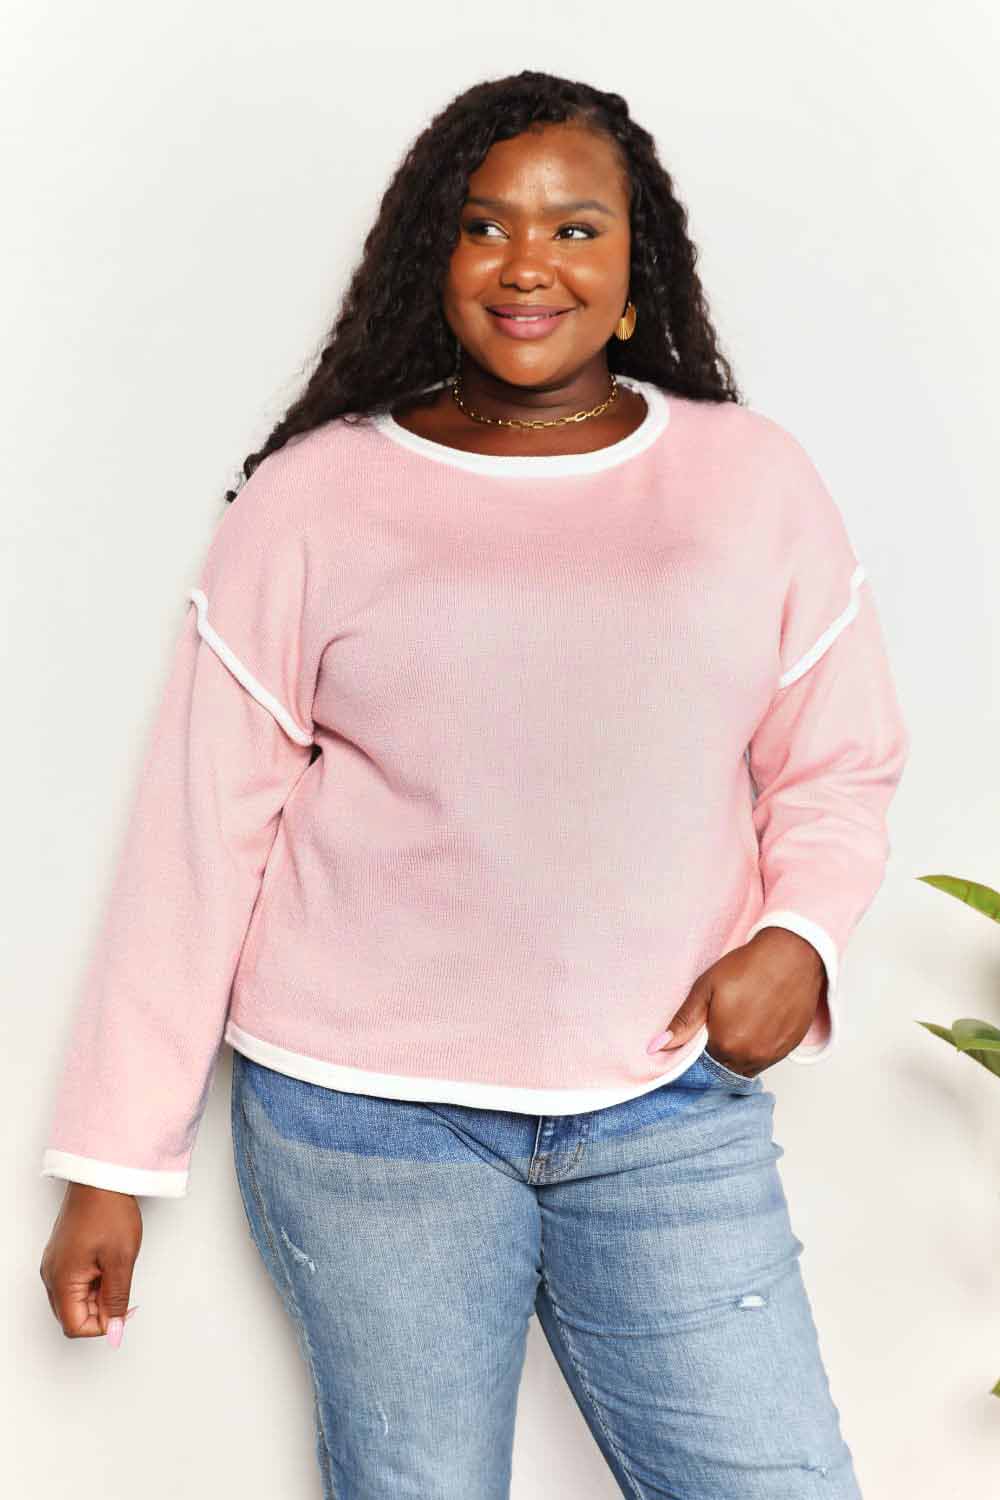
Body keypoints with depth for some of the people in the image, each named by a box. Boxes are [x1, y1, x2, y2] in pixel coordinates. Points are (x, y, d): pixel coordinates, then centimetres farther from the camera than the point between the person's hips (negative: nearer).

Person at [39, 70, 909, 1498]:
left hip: (672, 1108, 2)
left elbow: (837, 767, 12)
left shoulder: (754, 479, 5)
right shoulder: (313, 498, -1)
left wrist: (800, 934, -10)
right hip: (364, 1113, -1)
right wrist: (110, 1162, -1)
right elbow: (201, 829, -1)